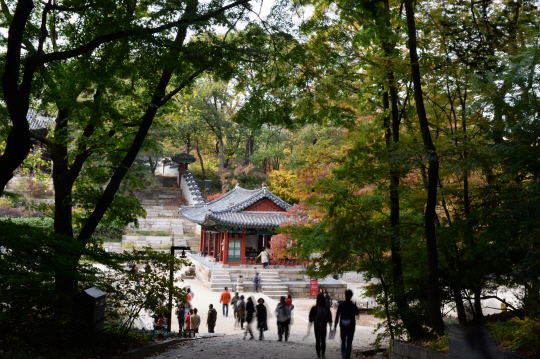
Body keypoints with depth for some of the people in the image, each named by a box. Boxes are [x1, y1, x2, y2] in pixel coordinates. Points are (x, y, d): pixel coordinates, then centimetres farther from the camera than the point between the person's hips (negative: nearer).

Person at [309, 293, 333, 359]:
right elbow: (330, 318, -2)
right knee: (323, 340, 15)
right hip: (324, 327, 1)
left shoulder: (314, 308, -12)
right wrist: (330, 326, 8)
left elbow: (310, 318, -7)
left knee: (317, 340, 10)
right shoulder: (327, 308, -9)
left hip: (316, 327, -1)